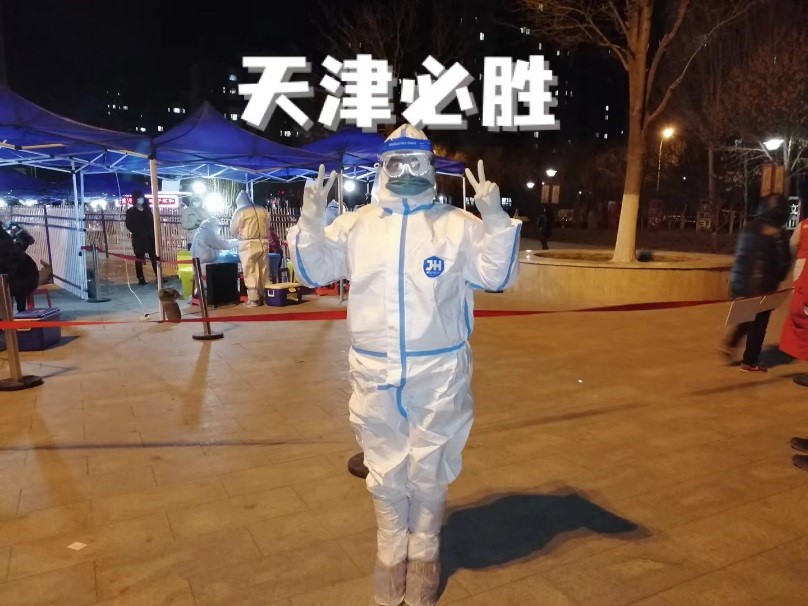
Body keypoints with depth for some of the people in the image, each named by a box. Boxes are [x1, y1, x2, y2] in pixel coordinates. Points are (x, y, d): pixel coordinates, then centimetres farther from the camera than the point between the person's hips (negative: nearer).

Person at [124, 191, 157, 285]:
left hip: (150, 237, 3)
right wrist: (137, 233, -14)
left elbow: (152, 222, 12)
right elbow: (129, 225, -4)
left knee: (154, 257, 0)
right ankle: (140, 279, 3)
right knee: (139, 259, 0)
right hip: (138, 239, -3)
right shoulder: (130, 211, 3)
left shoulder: (147, 210, 13)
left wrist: (151, 232, -2)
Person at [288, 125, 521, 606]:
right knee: (385, 470, 17)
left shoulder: (458, 224, -1)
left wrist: (496, 218, -18)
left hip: (439, 373, -1)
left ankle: (425, 553, 38)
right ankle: (391, 553, 39)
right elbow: (314, 272, 5)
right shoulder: (357, 224, 4)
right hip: (374, 372, 2)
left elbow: (497, 276, -5)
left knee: (429, 471, 16)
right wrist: (311, 220, -11)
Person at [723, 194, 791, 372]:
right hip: (762, 285, -6)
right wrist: (777, 279, 9)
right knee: (758, 322, 5)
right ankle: (750, 362, 11)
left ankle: (731, 344, 9)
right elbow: (783, 260, -8)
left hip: (741, 282, 6)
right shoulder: (775, 232, -12)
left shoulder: (750, 227, 6)